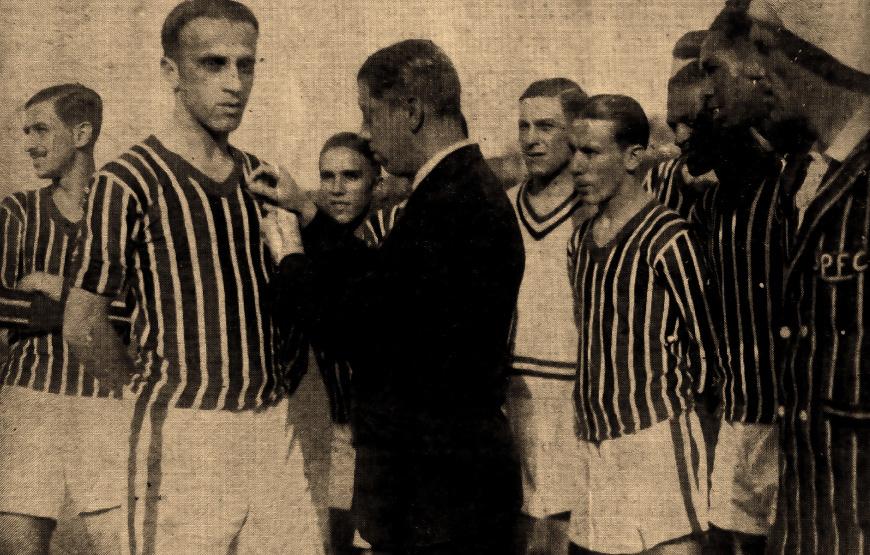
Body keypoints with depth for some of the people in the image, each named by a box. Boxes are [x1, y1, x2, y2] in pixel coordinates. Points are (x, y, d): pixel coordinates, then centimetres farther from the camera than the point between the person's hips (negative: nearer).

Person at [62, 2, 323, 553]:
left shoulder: (261, 177, 10)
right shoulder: (128, 182, -8)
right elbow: (82, 325, -5)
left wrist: (285, 372, 7)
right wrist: (155, 383, 5)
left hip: (275, 430, 5)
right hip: (184, 433, -5)